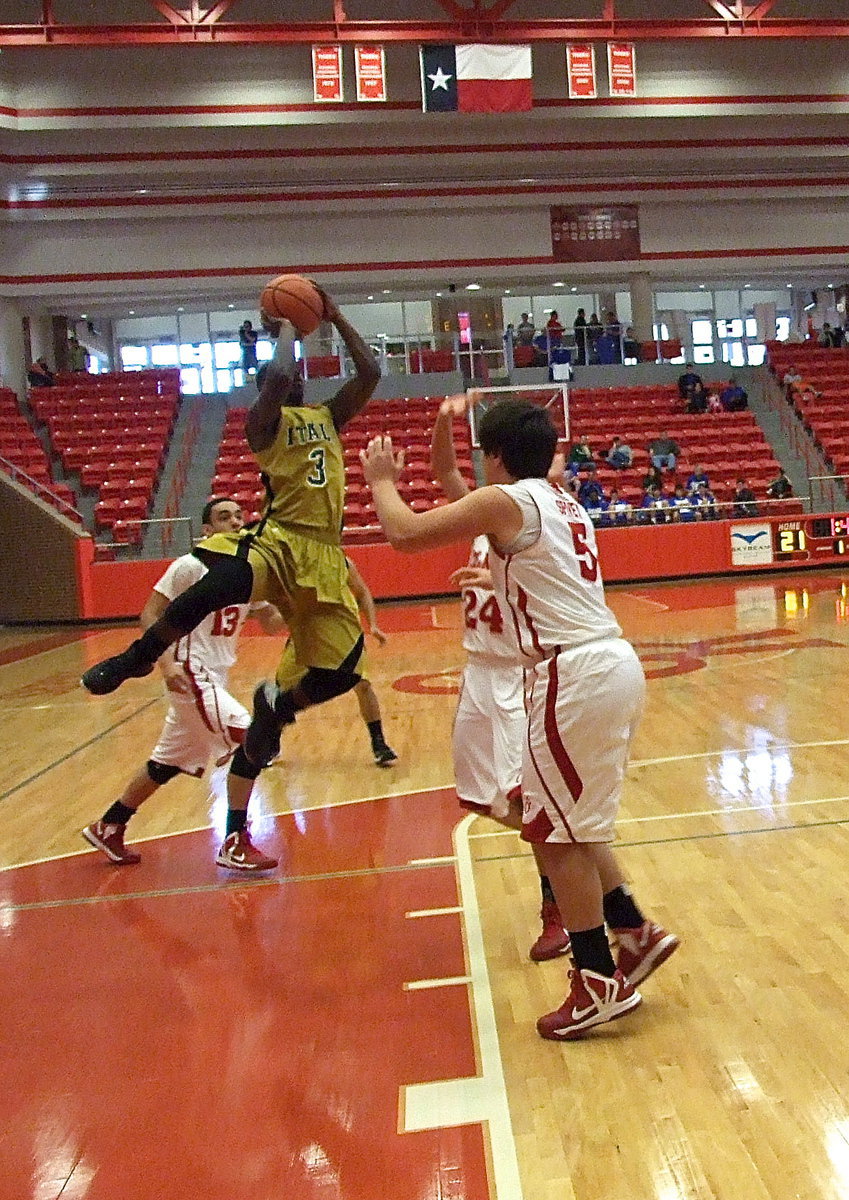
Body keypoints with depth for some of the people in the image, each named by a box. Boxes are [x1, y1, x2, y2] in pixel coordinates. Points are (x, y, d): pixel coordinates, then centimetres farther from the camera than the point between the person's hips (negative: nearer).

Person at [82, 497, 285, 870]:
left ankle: (108, 828, 34)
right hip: (191, 673, -8)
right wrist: (166, 664, -24)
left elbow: (272, 623, 10)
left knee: (167, 762, 18)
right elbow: (150, 615, -12)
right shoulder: (191, 566, -13)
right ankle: (235, 844, -9)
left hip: (215, 676, 8)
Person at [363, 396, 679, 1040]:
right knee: (573, 825, 21)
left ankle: (602, 982, 11)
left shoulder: (505, 500, -6)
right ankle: (637, 932, 26)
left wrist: (382, 479, 8)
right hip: (616, 665, 9)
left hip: (575, 674, -9)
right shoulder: (565, 503, 19)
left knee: (557, 834, 2)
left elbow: (405, 533, -8)